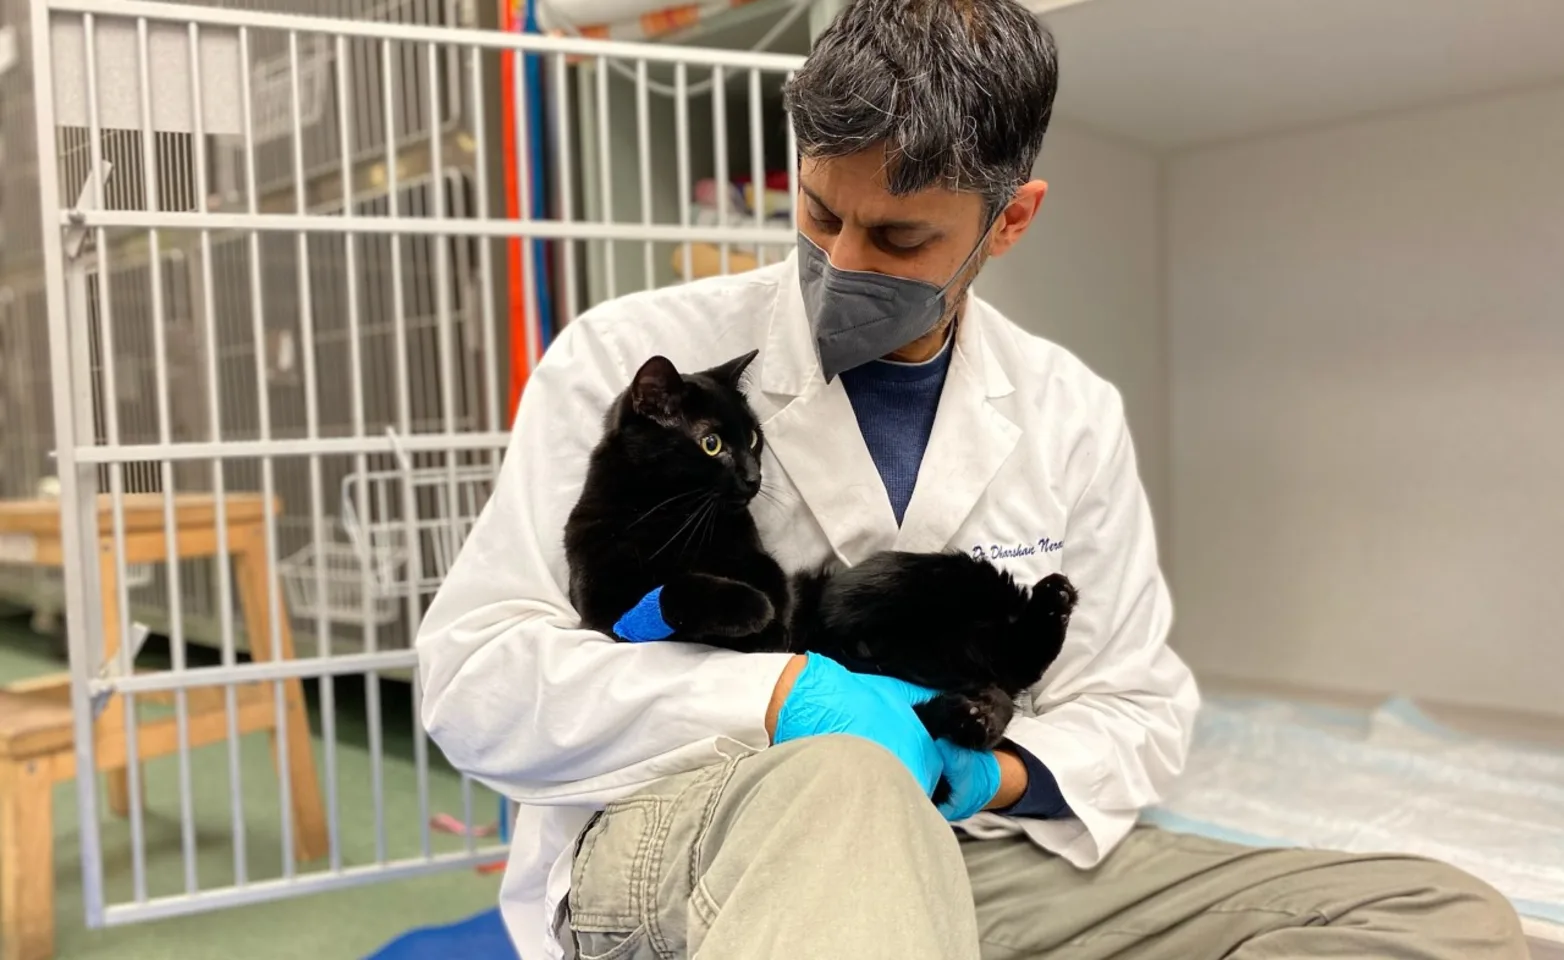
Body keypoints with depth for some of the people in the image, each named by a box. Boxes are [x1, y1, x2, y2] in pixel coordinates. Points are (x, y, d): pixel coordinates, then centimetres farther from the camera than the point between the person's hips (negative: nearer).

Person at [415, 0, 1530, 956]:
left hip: (953, 848, 8)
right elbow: (474, 677, -9)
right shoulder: (628, 360, -5)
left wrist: (991, 774, -11)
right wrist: (780, 694, -22)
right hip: (669, 832, -7)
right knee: (837, 787, -46)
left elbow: (1136, 703, 12)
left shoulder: (1073, 417, 6)